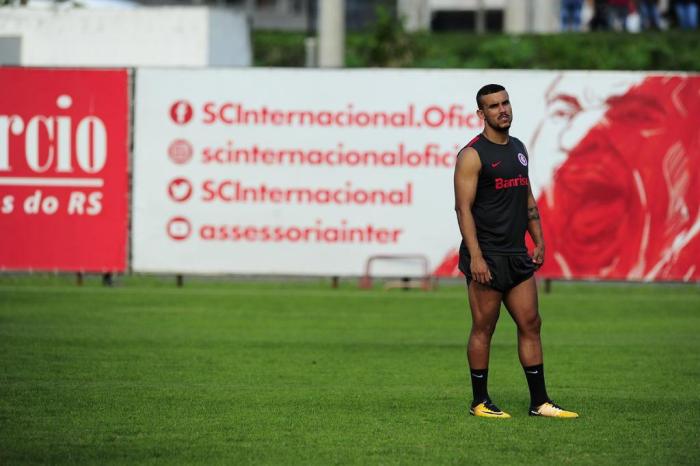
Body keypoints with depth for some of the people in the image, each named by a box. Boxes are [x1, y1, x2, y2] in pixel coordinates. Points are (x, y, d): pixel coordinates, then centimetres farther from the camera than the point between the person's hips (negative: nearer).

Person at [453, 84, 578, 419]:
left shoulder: (518, 149, 15)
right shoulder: (473, 155, -9)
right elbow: (464, 207, -14)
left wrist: (539, 241, 16)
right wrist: (475, 256, -21)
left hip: (517, 255, 7)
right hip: (486, 256, -7)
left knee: (530, 324, 5)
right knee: (483, 329, -1)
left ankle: (539, 401, 9)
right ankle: (480, 402, 7)